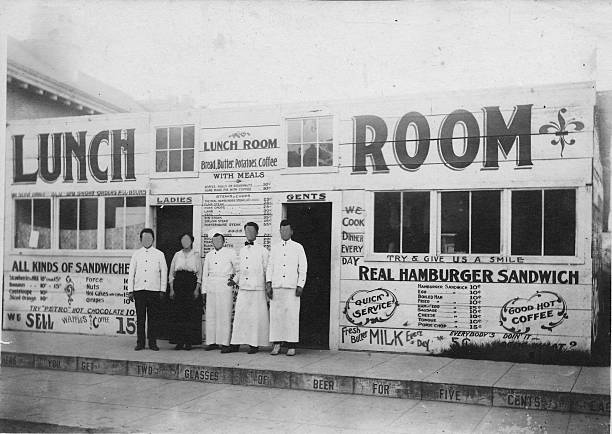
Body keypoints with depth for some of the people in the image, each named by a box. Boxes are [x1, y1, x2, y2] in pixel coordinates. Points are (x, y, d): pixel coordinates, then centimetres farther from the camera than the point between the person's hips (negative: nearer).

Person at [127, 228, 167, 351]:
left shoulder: (159, 255, 7)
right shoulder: (136, 254, 10)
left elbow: (164, 273, 7)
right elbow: (131, 273, 10)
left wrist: (163, 290, 1)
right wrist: (130, 290, 4)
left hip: (154, 290, -1)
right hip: (139, 289, 1)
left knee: (153, 317, 0)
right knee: (140, 317, 1)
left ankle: (153, 342, 7)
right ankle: (140, 343, 7)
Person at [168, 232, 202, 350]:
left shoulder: (196, 255, 5)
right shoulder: (177, 255, 11)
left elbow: (199, 273, 2)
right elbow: (171, 272, 11)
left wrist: (197, 289, -7)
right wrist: (171, 289, 3)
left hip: (191, 284, -2)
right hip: (178, 285, 2)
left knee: (191, 313, -4)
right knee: (178, 314, -1)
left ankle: (189, 342, 1)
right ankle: (179, 341, 4)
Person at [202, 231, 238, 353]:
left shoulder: (230, 253, 5)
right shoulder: (209, 255, 16)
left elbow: (238, 267, 10)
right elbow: (205, 273, 18)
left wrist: (234, 278, 1)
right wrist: (204, 290, 13)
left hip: (225, 287, -4)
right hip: (211, 288, 4)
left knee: (225, 315, -7)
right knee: (210, 315, 3)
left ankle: (225, 343, -7)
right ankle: (212, 342, 9)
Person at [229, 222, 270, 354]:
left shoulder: (262, 250, 1)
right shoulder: (242, 250, 14)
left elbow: (267, 270, 3)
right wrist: (235, 280, 8)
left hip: (257, 289, -4)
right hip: (243, 288, 4)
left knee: (256, 317, -1)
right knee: (239, 315, 1)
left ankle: (255, 344, 6)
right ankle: (235, 343, 6)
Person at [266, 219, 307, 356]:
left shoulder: (298, 247, 9)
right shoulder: (275, 248, 16)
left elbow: (303, 267, 5)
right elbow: (270, 266, 13)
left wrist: (300, 286, -4)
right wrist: (268, 284, 2)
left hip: (291, 287, -2)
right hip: (276, 287, 3)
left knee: (292, 315, -5)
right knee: (275, 315, 0)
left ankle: (292, 346, -1)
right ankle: (276, 344, 5)